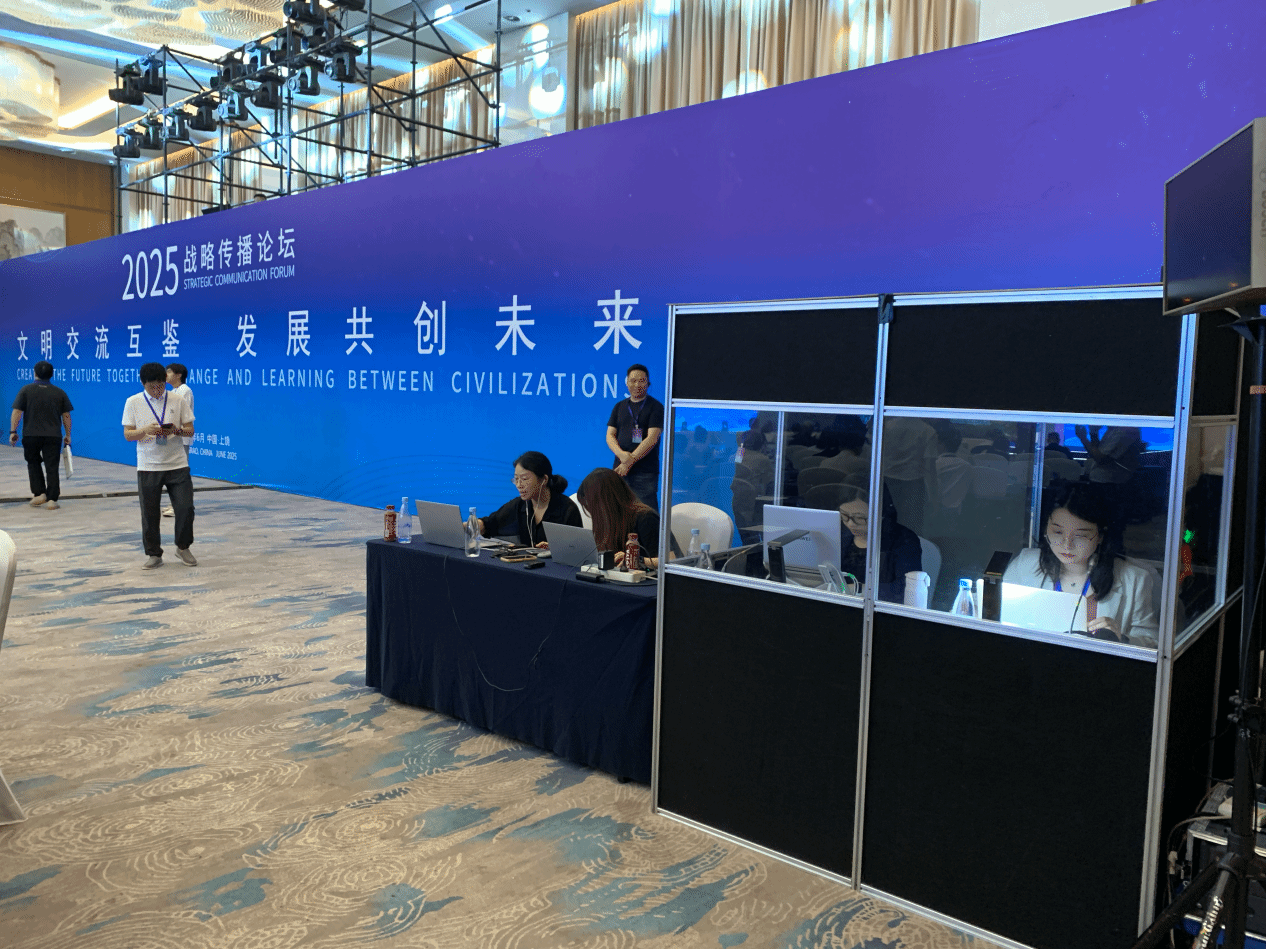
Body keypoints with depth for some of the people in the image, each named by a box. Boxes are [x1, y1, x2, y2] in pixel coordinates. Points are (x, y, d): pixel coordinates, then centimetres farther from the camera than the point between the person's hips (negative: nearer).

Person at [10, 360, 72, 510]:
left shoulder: (26, 390, 1)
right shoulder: (59, 393, 5)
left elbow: (17, 412, -4)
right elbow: (66, 416, 5)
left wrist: (13, 431, 0)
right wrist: (68, 435, 12)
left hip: (31, 435, 0)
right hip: (53, 436, 1)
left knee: (33, 463, 17)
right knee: (51, 467, 2)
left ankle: (39, 493, 8)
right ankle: (52, 499, -2)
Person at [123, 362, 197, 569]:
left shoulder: (177, 400, 3)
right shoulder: (133, 402, 2)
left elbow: (190, 430, 5)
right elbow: (127, 434, 1)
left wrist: (176, 431, -17)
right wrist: (145, 430, -19)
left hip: (177, 464, 0)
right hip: (147, 467, 0)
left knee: (185, 507, -3)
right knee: (149, 513, 4)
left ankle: (183, 547, 18)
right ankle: (153, 554, 17)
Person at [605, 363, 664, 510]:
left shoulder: (656, 407, 1)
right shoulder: (619, 407, 16)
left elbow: (652, 439, -8)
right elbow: (610, 435, 10)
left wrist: (630, 461, -13)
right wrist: (621, 454, -11)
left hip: (645, 472, -4)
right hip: (619, 469, 4)